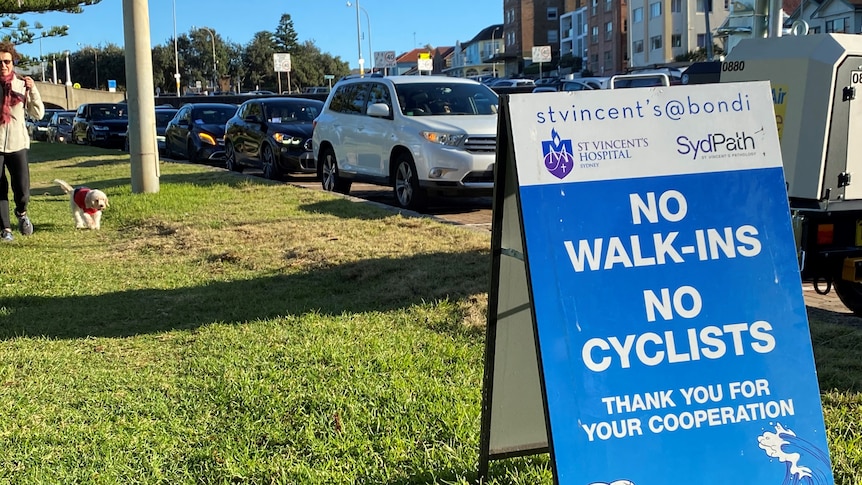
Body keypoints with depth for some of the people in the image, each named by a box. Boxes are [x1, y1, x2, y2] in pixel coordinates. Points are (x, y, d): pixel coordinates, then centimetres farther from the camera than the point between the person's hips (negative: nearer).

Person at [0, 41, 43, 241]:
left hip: (17, 144, 0)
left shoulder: (21, 84, 4)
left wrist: (32, 90, -10)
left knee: (22, 191, -7)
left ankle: (21, 212, 25)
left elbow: (38, 114, 2)